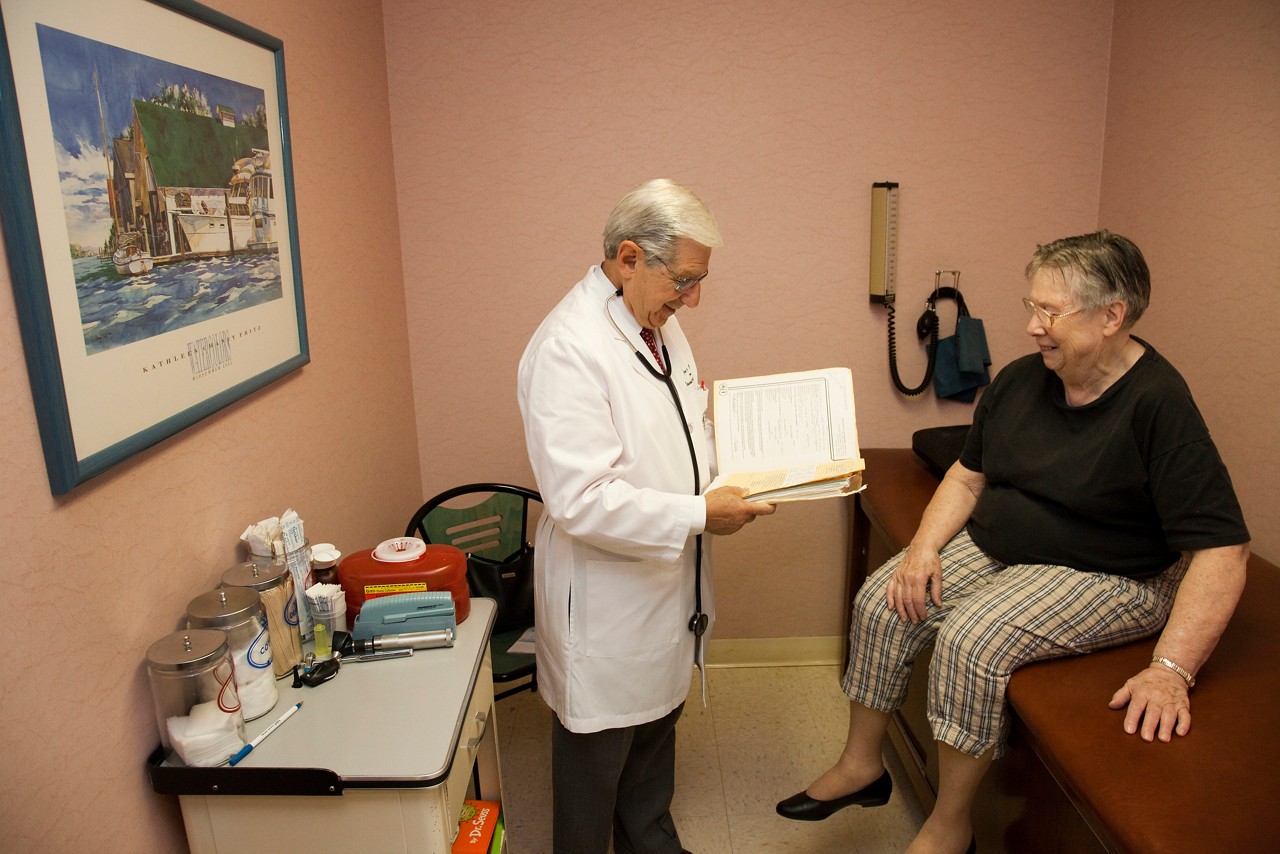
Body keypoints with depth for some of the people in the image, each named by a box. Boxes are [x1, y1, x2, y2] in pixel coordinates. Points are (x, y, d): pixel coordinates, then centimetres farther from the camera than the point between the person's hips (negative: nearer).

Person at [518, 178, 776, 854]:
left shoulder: (657, 322, 5)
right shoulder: (568, 349, -26)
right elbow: (582, 502, -30)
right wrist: (700, 514, -25)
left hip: (666, 581, 9)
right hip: (605, 601, -9)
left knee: (657, 723, 27)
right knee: (597, 752, 13)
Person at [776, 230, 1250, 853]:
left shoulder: (1160, 405, -21)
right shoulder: (1020, 380, -1)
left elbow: (1221, 549, -23)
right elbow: (968, 475, 9)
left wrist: (1171, 671, -30)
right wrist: (924, 548, -7)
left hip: (1105, 576, -6)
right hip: (993, 547, 7)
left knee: (970, 639, -28)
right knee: (880, 602, -9)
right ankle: (860, 765, 11)